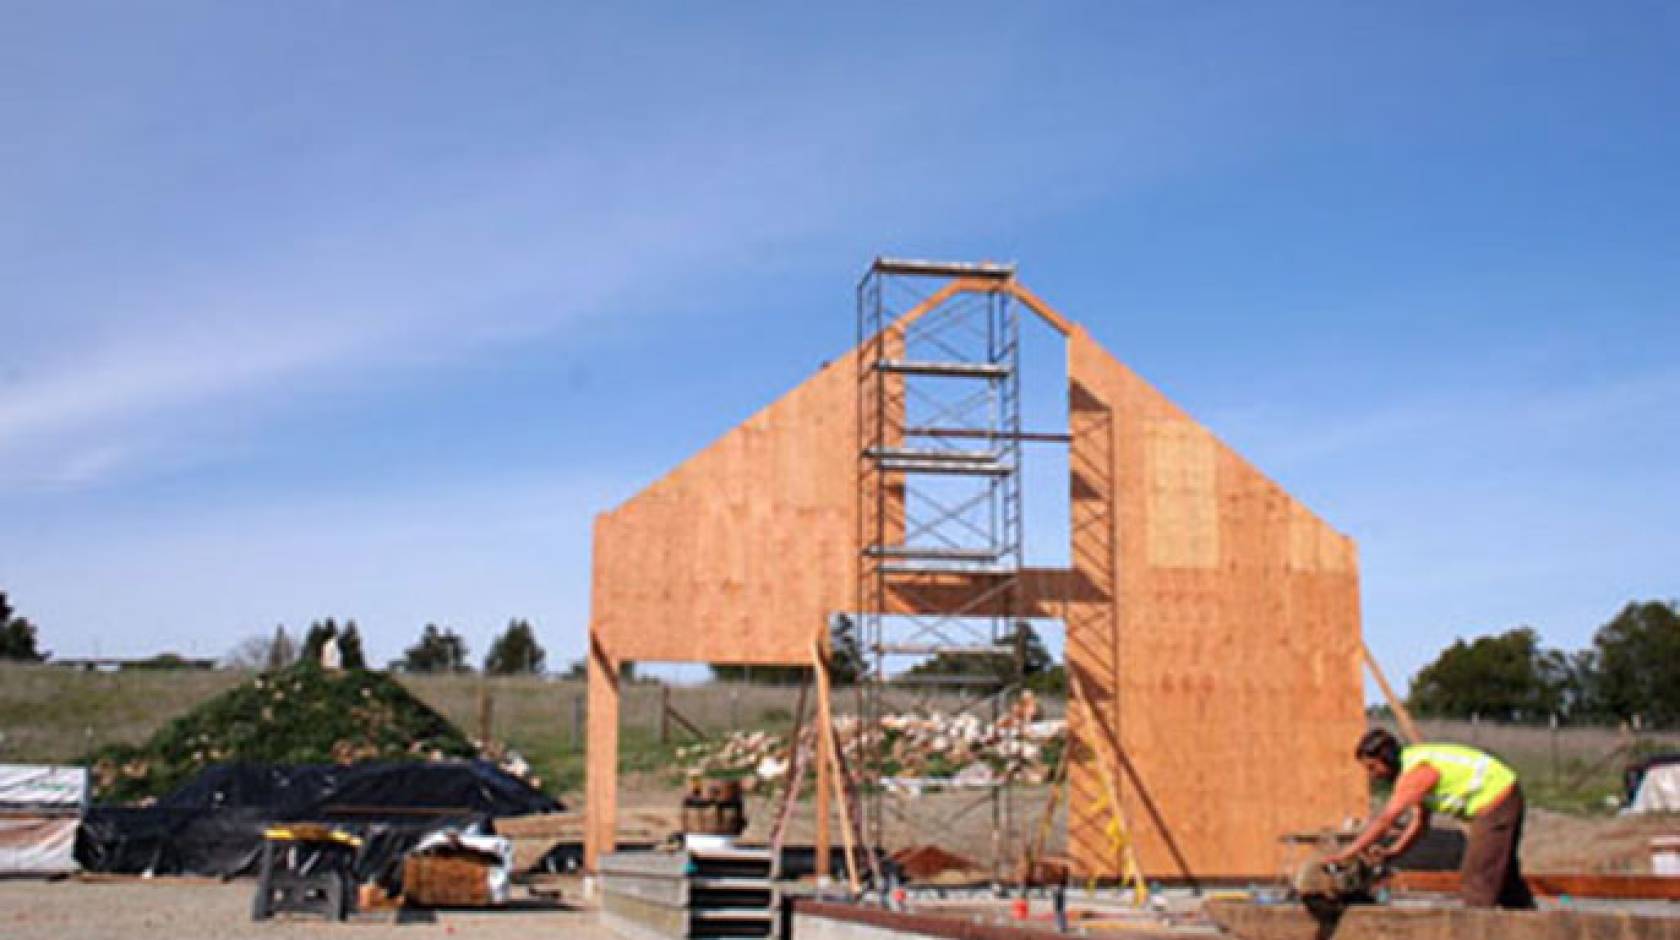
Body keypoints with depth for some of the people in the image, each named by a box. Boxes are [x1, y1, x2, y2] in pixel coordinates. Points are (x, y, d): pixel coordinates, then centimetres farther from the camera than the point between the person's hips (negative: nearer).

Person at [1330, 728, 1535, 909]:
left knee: (1478, 875, -8)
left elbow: (1385, 820, -26)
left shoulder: (1416, 772, -23)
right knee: (1503, 874, 23)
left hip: (1495, 802, -11)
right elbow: (1420, 821, 12)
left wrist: (1348, 853, -24)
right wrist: (1392, 852, 2)